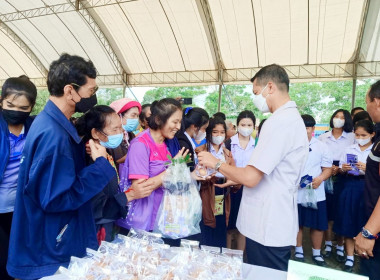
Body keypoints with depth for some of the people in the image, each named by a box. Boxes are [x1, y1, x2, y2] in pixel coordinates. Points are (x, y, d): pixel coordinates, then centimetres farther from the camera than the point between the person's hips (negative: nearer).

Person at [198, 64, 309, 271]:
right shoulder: (292, 118, 13)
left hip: (267, 227, -10)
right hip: (274, 223, 10)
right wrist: (233, 179, 16)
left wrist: (217, 164, -8)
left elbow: (251, 178, -24)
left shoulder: (279, 121, -22)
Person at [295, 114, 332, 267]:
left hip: (316, 192, 1)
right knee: (297, 224, 11)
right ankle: (298, 251, 31)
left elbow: (328, 168, 4)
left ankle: (317, 253, 31)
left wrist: (320, 179, -16)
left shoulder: (321, 146, 3)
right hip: (295, 192, -1)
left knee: (318, 225, 10)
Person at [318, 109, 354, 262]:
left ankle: (340, 247, 17)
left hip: (342, 179, -1)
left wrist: (340, 169, -11)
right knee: (327, 214, 3)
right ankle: (328, 244, 20)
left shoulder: (352, 137, 5)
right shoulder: (323, 137, 9)